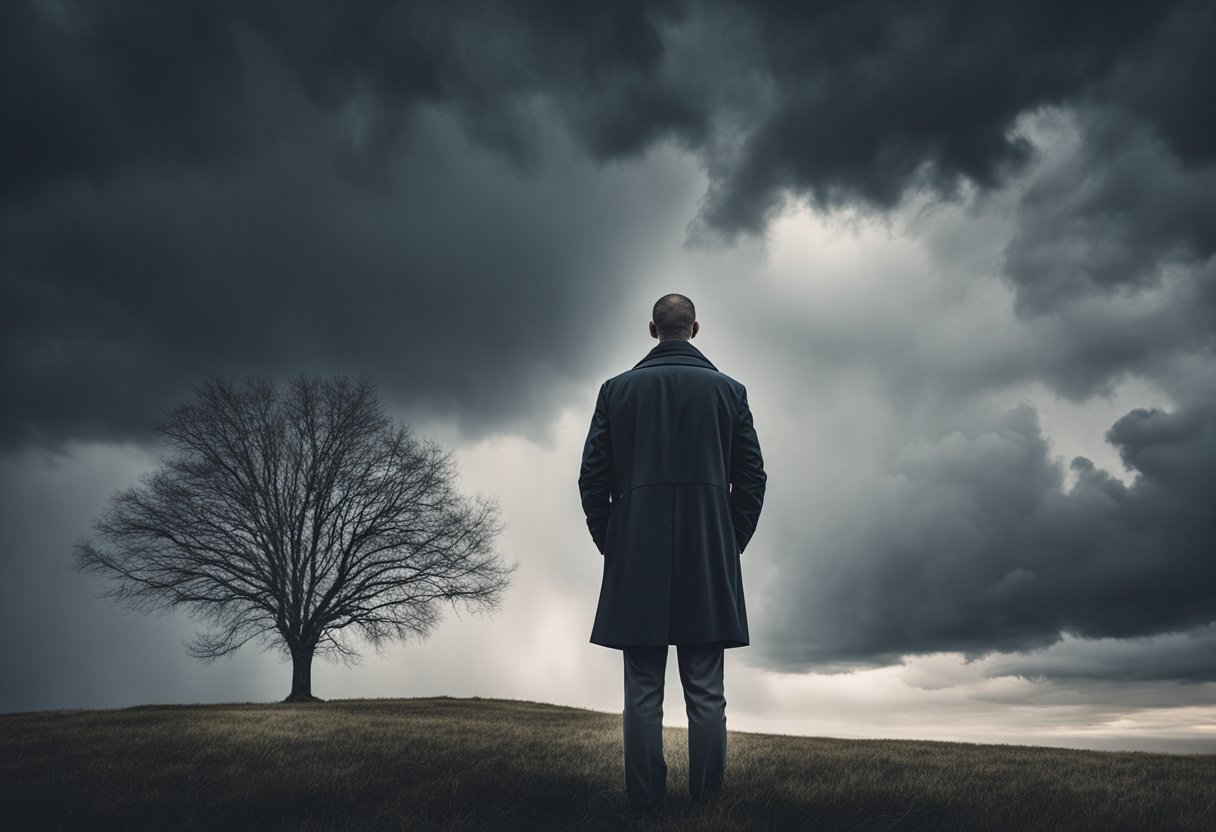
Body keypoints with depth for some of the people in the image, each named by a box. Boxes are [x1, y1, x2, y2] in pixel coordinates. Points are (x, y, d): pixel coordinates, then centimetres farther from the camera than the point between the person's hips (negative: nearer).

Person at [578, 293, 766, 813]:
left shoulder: (617, 389, 3)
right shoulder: (728, 390, 5)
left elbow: (592, 477, 2)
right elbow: (752, 477, 4)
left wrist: (610, 544, 11)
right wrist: (731, 544, 13)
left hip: (636, 561, 0)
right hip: (709, 561, 1)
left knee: (643, 692, 6)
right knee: (706, 692, 7)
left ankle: (644, 799, 11)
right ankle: (706, 796, 13)